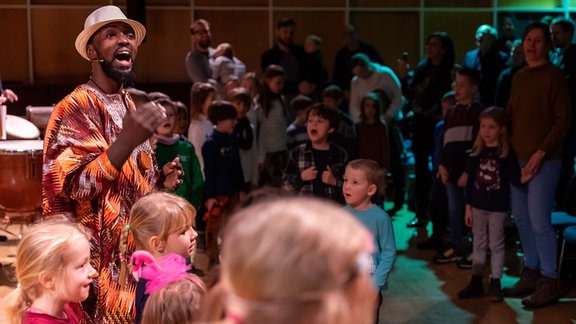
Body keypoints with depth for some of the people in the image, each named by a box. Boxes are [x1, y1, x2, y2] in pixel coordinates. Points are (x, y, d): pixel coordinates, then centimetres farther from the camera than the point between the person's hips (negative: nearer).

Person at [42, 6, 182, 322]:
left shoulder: (129, 105, 12)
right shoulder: (76, 107, -14)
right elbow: (72, 188, -25)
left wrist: (159, 179, 3)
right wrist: (127, 141, -35)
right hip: (103, 261, -8)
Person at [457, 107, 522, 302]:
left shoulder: (507, 153, -9)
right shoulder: (476, 152, 1)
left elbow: (514, 178, -8)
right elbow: (470, 181, 4)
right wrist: (468, 207, 4)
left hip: (498, 207, -4)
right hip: (478, 205, 4)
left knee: (496, 244, 5)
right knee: (479, 243, 12)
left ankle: (495, 283, 14)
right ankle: (476, 281, 21)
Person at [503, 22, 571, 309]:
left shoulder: (554, 76, -7)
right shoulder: (519, 77, 13)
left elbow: (563, 119, -11)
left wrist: (541, 153, -16)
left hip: (544, 160, -7)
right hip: (517, 158, 7)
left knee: (539, 220, -7)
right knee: (521, 218, 10)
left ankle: (549, 283, 2)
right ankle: (531, 274, 22)